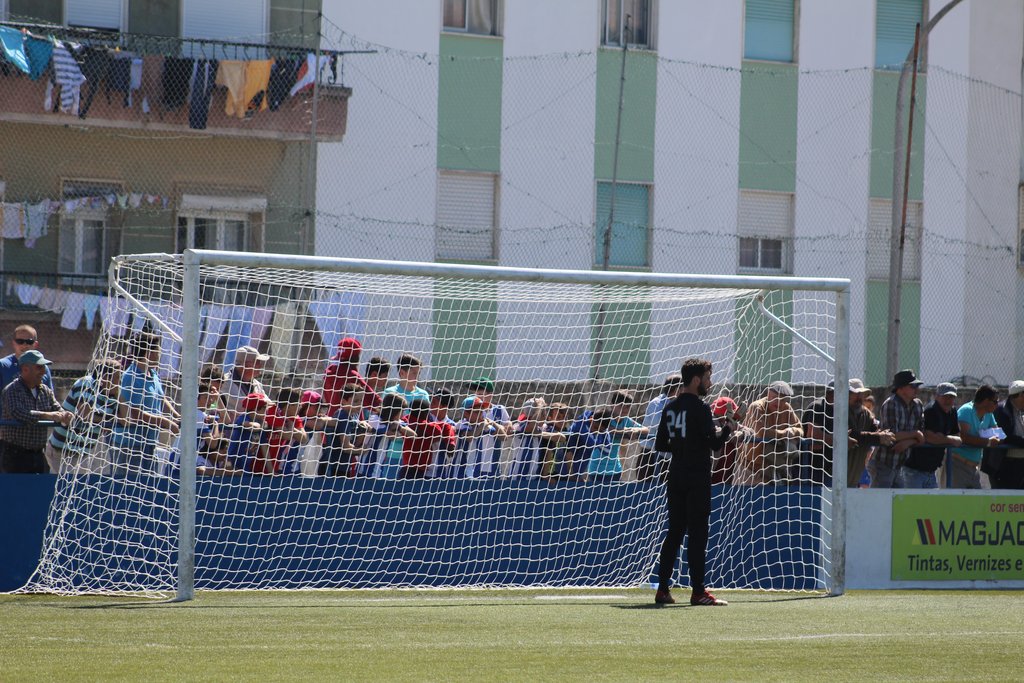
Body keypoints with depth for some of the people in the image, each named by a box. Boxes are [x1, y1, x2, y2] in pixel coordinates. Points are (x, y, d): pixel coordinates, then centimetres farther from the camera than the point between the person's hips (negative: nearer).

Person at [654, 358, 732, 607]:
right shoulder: (700, 408, -12)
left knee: (674, 532, 11)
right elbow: (714, 443, -16)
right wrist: (727, 429, 1)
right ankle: (698, 591, -4)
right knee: (697, 534, -4)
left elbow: (661, 444, 13)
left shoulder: (670, 407, 11)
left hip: (676, 476, 7)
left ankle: (662, 589, 9)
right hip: (697, 478, -7)